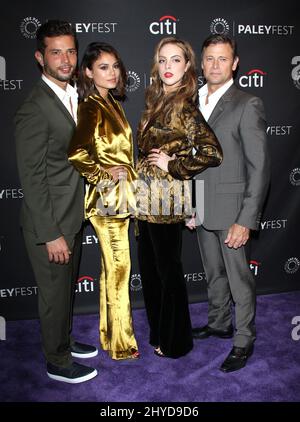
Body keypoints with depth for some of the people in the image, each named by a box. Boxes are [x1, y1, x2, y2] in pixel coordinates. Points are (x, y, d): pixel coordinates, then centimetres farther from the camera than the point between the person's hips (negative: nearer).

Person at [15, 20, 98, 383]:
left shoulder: (72, 96, 6)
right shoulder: (34, 111, -22)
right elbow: (32, 180, -22)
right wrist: (51, 234, -20)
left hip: (72, 217, 8)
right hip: (48, 224, -8)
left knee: (67, 288, 24)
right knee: (54, 294, 10)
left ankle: (64, 341, 47)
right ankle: (57, 362, 32)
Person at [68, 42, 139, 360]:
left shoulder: (112, 104, 13)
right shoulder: (90, 108, -14)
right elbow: (75, 153, -27)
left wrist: (126, 183, 14)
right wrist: (102, 173, -16)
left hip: (119, 196, 8)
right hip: (106, 196, -8)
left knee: (111, 266, 15)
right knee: (118, 266, 0)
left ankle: (110, 332, 30)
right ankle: (121, 343, 16)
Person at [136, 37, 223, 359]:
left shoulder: (184, 106, -16)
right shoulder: (156, 100, 8)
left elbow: (212, 153, -26)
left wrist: (172, 166, -17)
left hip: (165, 200, -8)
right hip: (146, 196, 8)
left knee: (167, 269, 6)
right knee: (149, 266, 18)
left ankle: (175, 342, 26)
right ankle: (158, 330, 38)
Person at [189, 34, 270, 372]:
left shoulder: (248, 105, -11)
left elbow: (259, 168, -15)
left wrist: (246, 220, -20)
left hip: (231, 209, -6)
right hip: (202, 209, 6)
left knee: (239, 278, 6)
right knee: (213, 273, 20)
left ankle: (244, 340, 25)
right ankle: (219, 323, 40)